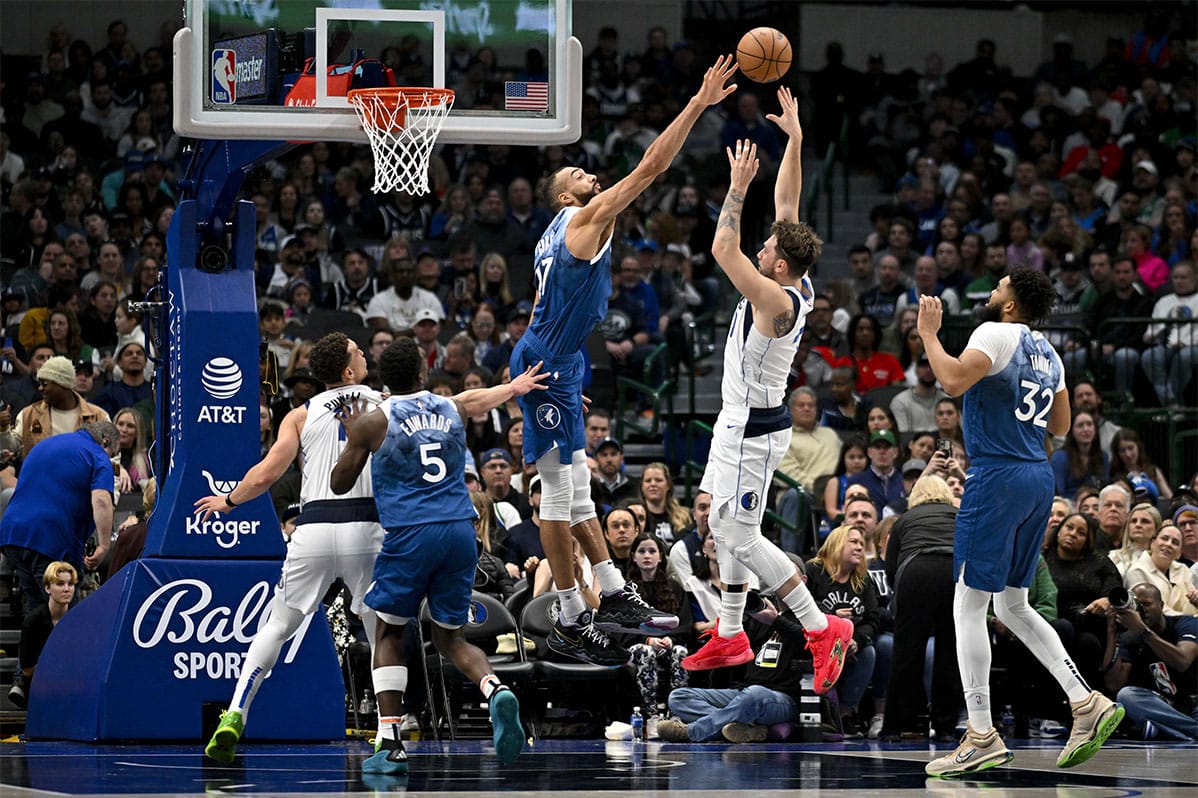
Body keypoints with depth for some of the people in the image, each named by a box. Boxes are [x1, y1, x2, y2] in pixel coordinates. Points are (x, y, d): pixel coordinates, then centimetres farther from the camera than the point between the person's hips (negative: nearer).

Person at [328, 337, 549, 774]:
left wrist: (352, 438, 25)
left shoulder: (373, 421, 0)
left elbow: (339, 485, 10)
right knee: (449, 638, 15)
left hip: (410, 536, -4)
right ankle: (495, 690, -17)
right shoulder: (453, 408, 13)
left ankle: (390, 743, -1)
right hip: (461, 532, 4)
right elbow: (478, 398, 38)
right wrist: (514, 388, 58)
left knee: (388, 635, 11)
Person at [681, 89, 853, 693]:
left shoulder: (777, 300, -25)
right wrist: (794, 141, 4)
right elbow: (788, 208, 7)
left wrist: (739, 186, -26)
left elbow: (723, 250, -32)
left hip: (753, 430, -10)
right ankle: (730, 638, 26)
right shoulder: (798, 288, 0)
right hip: (741, 421, 10)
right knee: (724, 526, 17)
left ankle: (822, 630, -5)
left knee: (743, 539, -7)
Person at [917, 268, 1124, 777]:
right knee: (1013, 607, 18)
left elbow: (953, 381, -27)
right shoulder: (1047, 353, 16)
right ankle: (1087, 704, 7)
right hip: (1039, 480, 9)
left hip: (998, 477, -9)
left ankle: (981, 738, -7)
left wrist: (928, 333, -12)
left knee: (968, 607, -4)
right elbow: (1060, 427, 24)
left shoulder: (997, 334, -10)